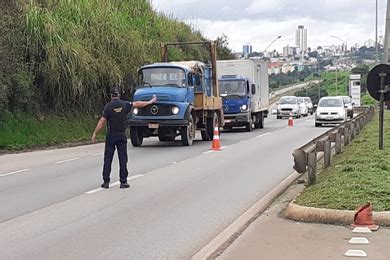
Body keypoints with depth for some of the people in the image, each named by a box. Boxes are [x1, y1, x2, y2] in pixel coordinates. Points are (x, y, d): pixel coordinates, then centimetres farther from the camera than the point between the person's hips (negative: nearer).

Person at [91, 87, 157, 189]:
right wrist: (150, 102, 23)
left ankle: (106, 182, 4)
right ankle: (123, 182, 4)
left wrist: (95, 134, -7)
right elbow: (138, 104, 10)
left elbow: (102, 121, -12)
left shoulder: (108, 106, -8)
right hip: (122, 135, 1)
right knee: (123, 159, 4)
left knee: (108, 159, 5)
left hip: (111, 136, -1)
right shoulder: (125, 104, -2)